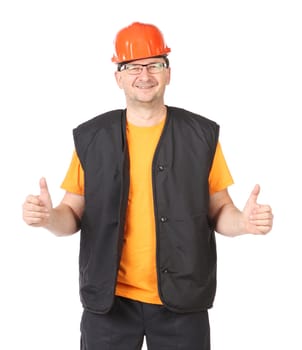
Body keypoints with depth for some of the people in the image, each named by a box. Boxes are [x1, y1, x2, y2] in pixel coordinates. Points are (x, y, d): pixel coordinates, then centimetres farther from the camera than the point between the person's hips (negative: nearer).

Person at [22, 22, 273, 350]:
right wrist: (49, 216, -16)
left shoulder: (202, 135, -1)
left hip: (182, 299, 0)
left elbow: (218, 211, 4)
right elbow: (74, 215, 5)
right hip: (109, 298, 1)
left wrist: (244, 221, -18)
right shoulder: (90, 138, 0)